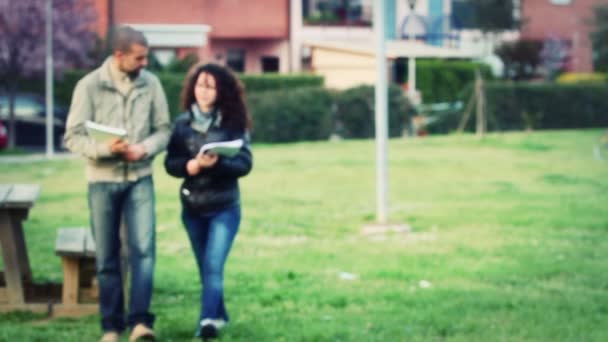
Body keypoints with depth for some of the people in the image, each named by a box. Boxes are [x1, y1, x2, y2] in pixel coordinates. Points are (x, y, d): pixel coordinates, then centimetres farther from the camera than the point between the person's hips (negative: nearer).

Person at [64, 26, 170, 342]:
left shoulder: (150, 83, -1)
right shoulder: (89, 85, -6)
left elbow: (163, 129, 5)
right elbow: (73, 137, -6)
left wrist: (144, 148, -16)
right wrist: (105, 149, -22)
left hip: (140, 178, 1)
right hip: (103, 180, -1)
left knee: (143, 248, -13)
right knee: (106, 257, 6)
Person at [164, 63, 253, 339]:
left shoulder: (234, 123, -4)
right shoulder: (182, 123, 2)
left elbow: (244, 164, -9)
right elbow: (170, 163, 0)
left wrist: (218, 163, -27)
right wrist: (192, 165, -21)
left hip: (225, 207, -3)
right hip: (192, 207, 3)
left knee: (214, 265, -16)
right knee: (205, 267, 13)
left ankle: (208, 320, -23)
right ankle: (219, 315, 29)